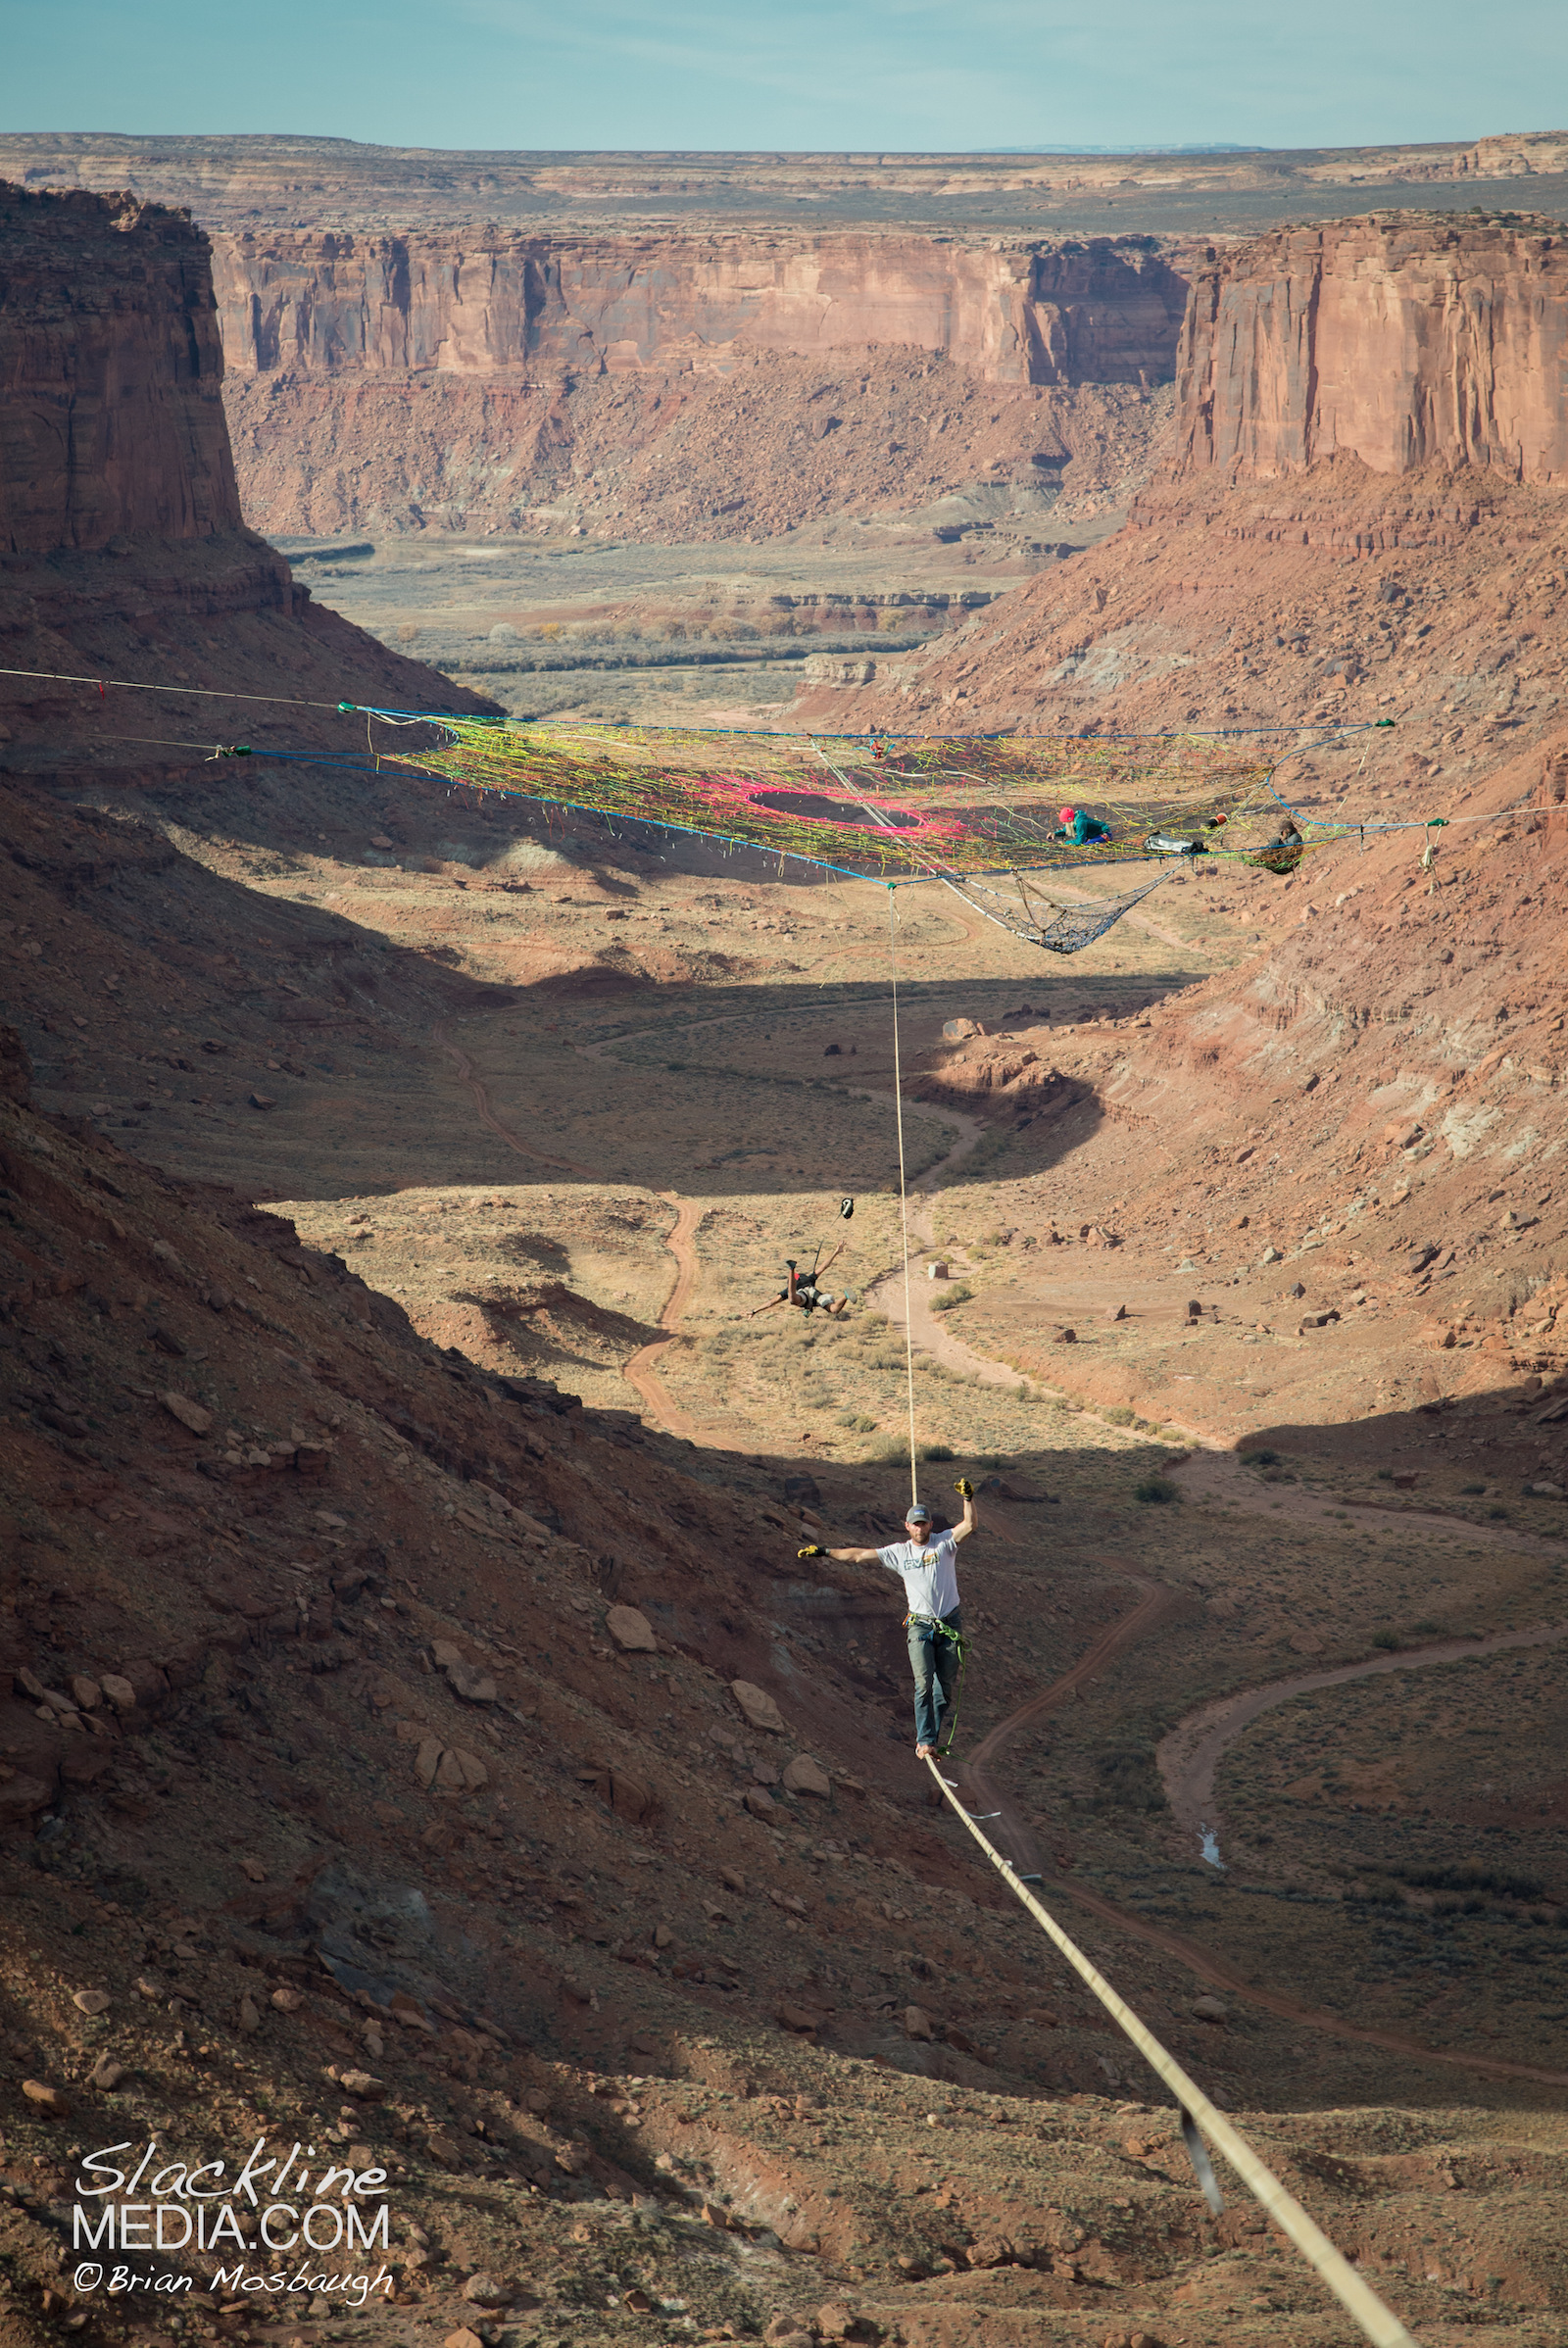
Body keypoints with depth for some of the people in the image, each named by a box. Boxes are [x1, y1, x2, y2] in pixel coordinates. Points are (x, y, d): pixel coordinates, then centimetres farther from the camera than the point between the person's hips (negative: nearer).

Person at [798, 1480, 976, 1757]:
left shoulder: (944, 1542, 0)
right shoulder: (899, 1553, 5)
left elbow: (969, 1526, -15)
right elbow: (860, 1556, 5)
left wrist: (968, 1497, -30)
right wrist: (825, 1552, 2)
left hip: (950, 1623, 0)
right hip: (920, 1624, 0)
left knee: (945, 1685, 3)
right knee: (924, 1683, -14)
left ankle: (932, 1737, 16)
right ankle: (925, 1741, -13)